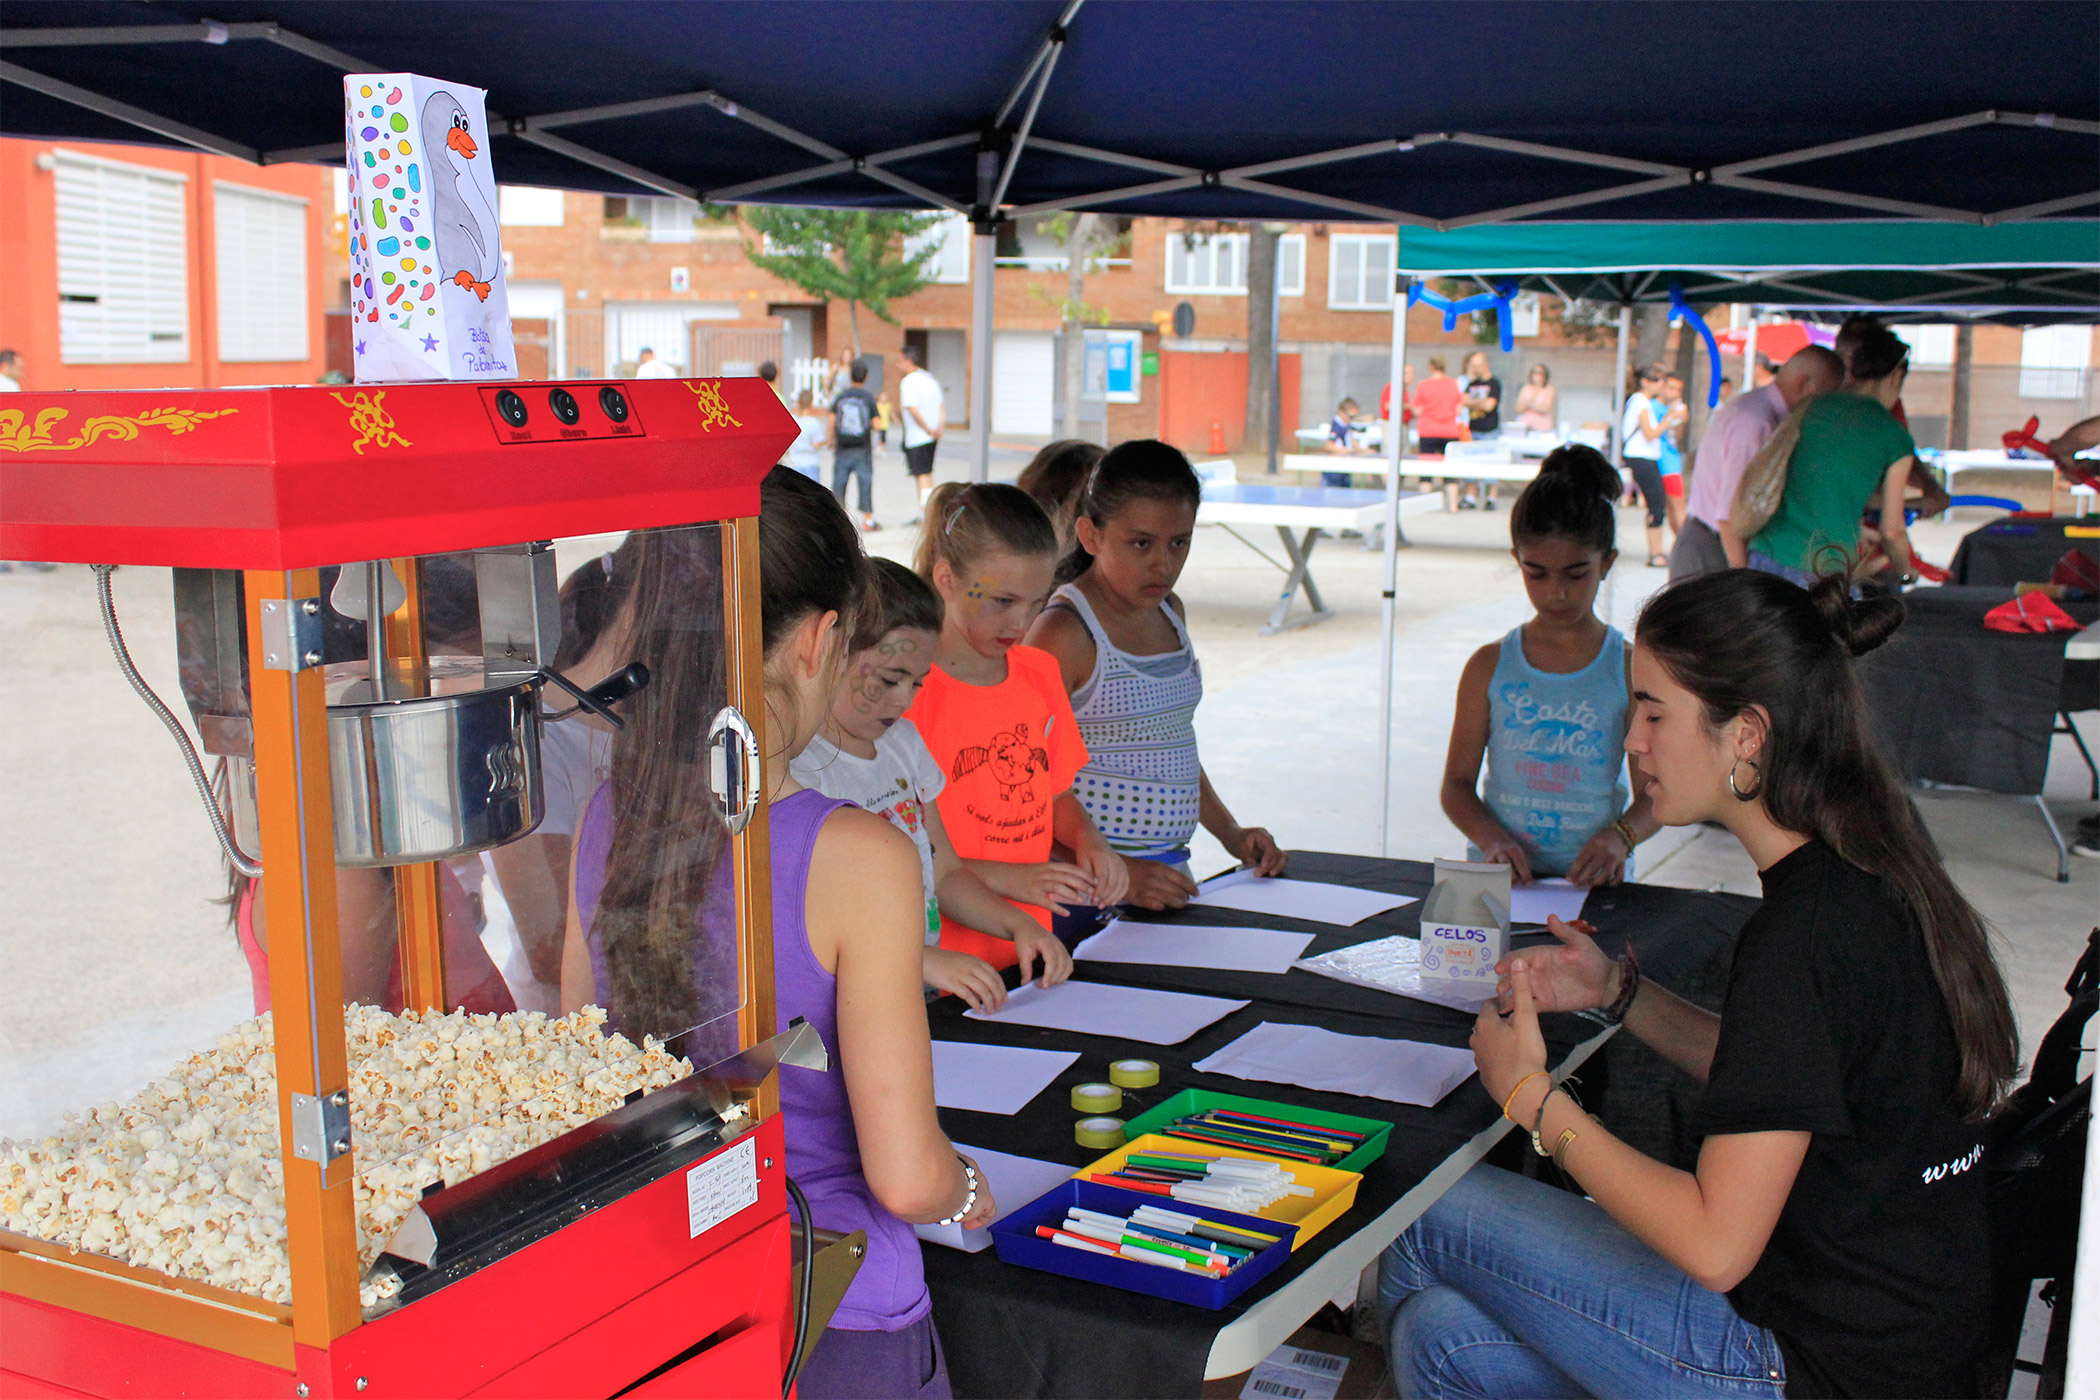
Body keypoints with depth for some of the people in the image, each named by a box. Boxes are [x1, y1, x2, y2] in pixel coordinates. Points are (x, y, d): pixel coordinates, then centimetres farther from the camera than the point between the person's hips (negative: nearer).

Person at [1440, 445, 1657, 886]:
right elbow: (1457, 784, 8)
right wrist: (1492, 838, -12)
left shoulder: (1632, 668, 3)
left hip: (1590, 881, -1)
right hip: (1496, 880, 1)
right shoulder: (1490, 666, 7)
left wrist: (1621, 835, -16)